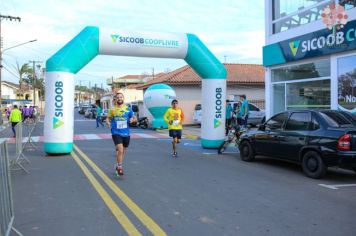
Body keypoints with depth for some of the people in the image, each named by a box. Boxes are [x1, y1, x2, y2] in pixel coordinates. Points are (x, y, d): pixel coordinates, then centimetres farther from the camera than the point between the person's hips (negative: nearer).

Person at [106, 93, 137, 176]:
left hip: (126, 133, 3)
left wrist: (133, 119, -18)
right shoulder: (112, 109, 1)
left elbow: (135, 119, 5)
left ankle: (118, 165, 36)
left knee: (122, 151, 15)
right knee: (120, 150, -18)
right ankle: (119, 167, -3)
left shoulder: (128, 109, 1)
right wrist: (108, 122, -11)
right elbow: (108, 118, 12)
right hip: (116, 133, -3)